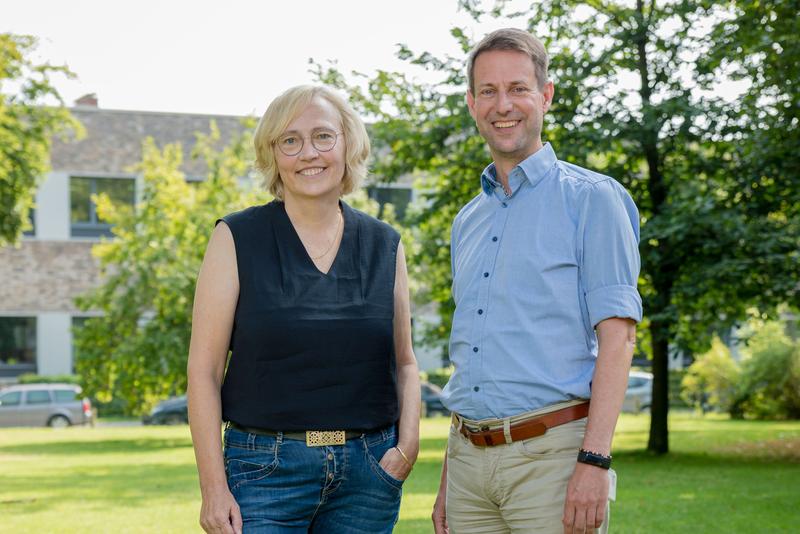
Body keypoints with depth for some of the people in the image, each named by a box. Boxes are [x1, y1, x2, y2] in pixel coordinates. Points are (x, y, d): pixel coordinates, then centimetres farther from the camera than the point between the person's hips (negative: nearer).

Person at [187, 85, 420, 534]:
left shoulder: (385, 246, 8)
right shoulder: (237, 239, -1)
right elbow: (204, 369, -4)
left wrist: (408, 442, -2)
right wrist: (213, 487, -10)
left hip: (369, 473, 3)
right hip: (266, 470, -3)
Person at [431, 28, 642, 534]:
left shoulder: (591, 199, -2)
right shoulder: (468, 222, 17)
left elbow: (617, 336, -9)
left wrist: (595, 460, -18)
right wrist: (448, 480, 16)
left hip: (550, 454, -6)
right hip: (469, 457, 6)